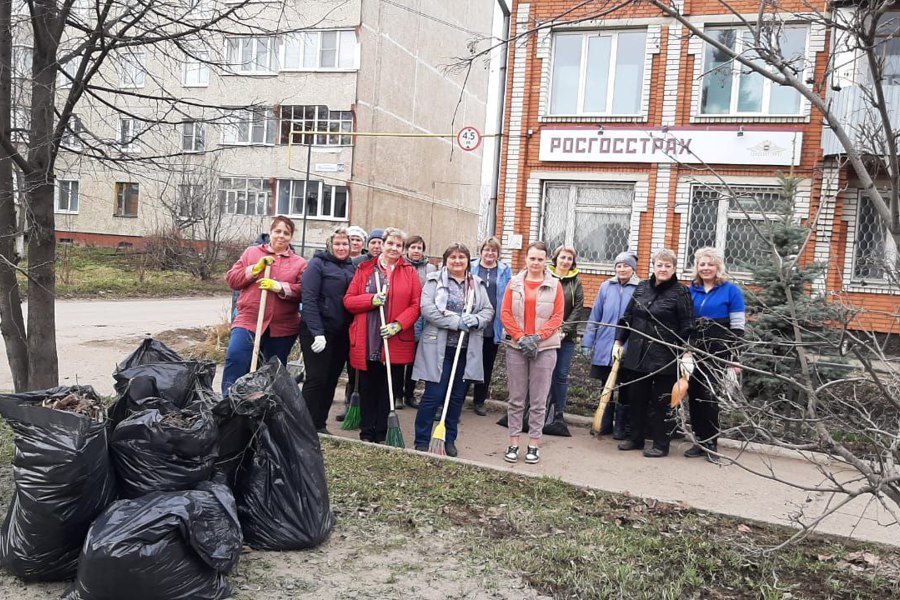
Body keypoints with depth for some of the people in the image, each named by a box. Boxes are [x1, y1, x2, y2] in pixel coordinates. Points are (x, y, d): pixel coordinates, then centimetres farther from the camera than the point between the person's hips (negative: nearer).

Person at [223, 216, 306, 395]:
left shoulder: (300, 263, 8)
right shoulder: (251, 252, 11)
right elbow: (231, 279, 6)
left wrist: (279, 287, -17)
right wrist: (255, 269, -8)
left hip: (283, 327, 1)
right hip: (248, 321, 0)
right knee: (235, 358, -21)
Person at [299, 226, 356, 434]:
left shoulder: (351, 268, 13)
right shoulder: (318, 264, -6)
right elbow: (308, 299, -14)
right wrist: (317, 332, -21)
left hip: (342, 333, 6)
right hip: (318, 330, -6)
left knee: (331, 379, 10)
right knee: (316, 378, -6)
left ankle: (319, 425, 22)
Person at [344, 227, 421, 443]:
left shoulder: (409, 272, 6)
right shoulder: (365, 269, 8)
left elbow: (416, 304, 0)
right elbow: (348, 300, 4)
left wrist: (398, 324, -14)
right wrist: (372, 299, -13)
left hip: (396, 342, 0)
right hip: (366, 342, 1)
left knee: (389, 390, 5)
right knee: (368, 388, 8)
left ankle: (382, 436, 15)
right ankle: (367, 434, 19)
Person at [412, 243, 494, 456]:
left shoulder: (477, 284, 13)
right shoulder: (435, 280, 0)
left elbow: (488, 310, 9)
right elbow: (427, 308, -13)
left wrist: (476, 319, -14)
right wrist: (456, 322, -20)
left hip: (467, 350, 4)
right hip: (438, 348, -4)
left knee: (457, 397, 11)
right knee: (433, 395, -3)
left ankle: (450, 439, 25)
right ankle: (421, 441, 8)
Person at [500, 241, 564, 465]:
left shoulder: (555, 285, 3)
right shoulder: (514, 283, 6)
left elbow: (557, 316, -1)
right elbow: (505, 313, 1)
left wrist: (536, 337, -12)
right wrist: (521, 338, -9)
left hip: (545, 348, -1)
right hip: (516, 347, 1)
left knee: (538, 400, 4)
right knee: (516, 398, 7)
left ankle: (534, 444, 13)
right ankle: (514, 443, 15)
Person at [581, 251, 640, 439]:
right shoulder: (606, 287, 3)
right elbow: (595, 316, 6)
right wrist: (587, 342, 4)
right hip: (604, 347, 3)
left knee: (624, 388, 9)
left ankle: (621, 426, 22)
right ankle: (605, 424, 26)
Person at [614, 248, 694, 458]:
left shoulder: (680, 293, -5)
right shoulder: (641, 288, 10)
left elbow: (687, 327, -8)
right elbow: (627, 317, 15)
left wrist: (686, 354, -14)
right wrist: (619, 341, 13)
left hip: (665, 357, -5)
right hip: (637, 354, 5)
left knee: (661, 402, 3)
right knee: (636, 398, 13)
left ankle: (661, 444, 15)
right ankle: (636, 438, 27)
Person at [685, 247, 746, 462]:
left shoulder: (731, 291, -4)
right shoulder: (692, 290, 9)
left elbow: (737, 329, -7)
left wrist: (734, 360, -11)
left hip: (718, 353, -4)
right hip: (694, 351, 5)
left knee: (708, 395, -4)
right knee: (694, 395, 7)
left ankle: (711, 444, 10)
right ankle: (700, 441, 20)